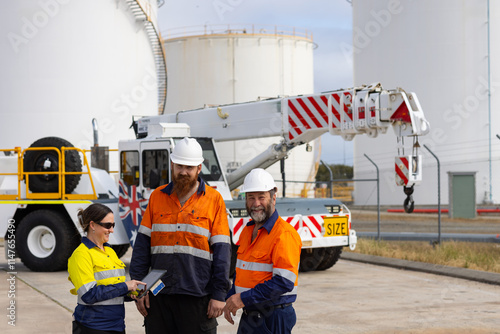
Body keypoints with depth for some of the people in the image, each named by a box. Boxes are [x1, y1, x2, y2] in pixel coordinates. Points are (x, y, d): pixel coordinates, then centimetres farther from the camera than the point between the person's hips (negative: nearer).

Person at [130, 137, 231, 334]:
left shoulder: (214, 199, 2)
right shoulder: (157, 196, 10)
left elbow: (221, 250, -1)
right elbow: (142, 244, 9)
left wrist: (219, 294, -7)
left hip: (197, 295, -3)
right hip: (159, 295, 3)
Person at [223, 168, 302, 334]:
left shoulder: (285, 234, -16)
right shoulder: (247, 231, 12)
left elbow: (284, 282, -23)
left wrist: (244, 299, -21)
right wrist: (231, 300, 7)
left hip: (273, 318, -8)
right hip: (248, 316, 8)